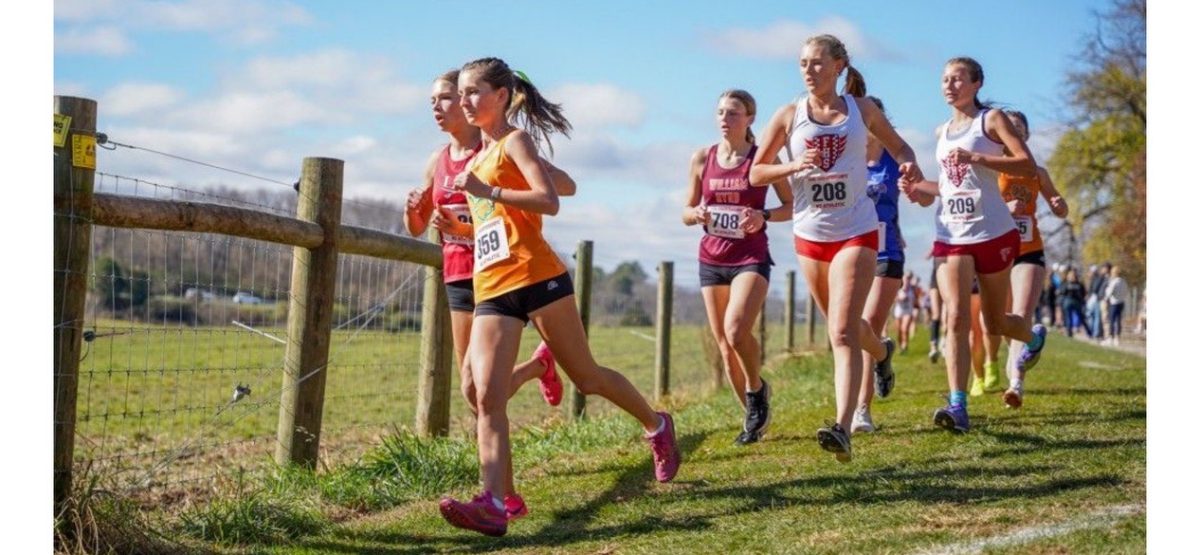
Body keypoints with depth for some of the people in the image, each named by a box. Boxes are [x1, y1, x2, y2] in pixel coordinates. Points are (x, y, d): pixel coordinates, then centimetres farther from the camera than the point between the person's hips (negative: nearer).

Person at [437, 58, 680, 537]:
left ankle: (656, 426, 31)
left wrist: (487, 191, -20)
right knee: (486, 396, -11)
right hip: (491, 290, 7)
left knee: (587, 377, 6)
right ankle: (494, 503, -20)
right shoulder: (477, 159, 22)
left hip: (537, 277, -7)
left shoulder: (515, 141, -2)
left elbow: (549, 201, -17)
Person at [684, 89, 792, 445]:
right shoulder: (702, 159, 5)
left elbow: (791, 206, 2)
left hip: (751, 258, -4)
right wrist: (697, 214, -11)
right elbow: (687, 212, 12)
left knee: (736, 330, -26)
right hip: (712, 260, 4)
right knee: (725, 347, 5)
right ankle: (755, 417, 22)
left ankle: (757, 388, 3)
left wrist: (764, 216, -17)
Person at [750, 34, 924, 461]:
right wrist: (794, 166, -15)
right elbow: (756, 173, 3)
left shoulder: (862, 109, 1)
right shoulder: (789, 116, 1)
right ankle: (882, 351, 54)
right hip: (810, 234, 3)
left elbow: (897, 145, 17)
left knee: (842, 333, -16)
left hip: (856, 231, -3)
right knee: (842, 325, 19)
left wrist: (909, 165, -6)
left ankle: (843, 428, -24)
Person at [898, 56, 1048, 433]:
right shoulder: (942, 132, 15)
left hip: (993, 233, -4)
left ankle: (1034, 337, 45)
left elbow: (1027, 165, -15)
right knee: (957, 317, -14)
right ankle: (957, 407, -21)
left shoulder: (991, 119, -3)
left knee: (994, 323, 10)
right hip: (951, 236, 4)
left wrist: (976, 157, -25)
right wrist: (919, 191, 7)